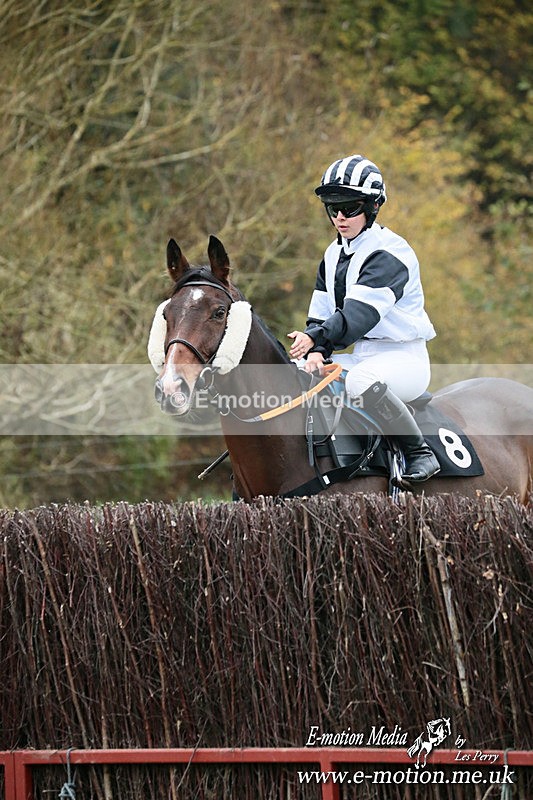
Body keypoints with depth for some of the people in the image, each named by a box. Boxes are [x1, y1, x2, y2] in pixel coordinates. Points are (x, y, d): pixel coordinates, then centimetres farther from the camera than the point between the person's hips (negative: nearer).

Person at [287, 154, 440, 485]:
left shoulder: (389, 253, -15)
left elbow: (360, 313, -28)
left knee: (361, 381, -38)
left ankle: (420, 452, -23)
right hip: (361, 356, 9)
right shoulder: (334, 255, 12)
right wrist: (316, 351, -13)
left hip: (403, 358, -9)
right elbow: (321, 315, 8)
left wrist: (315, 337, -40)